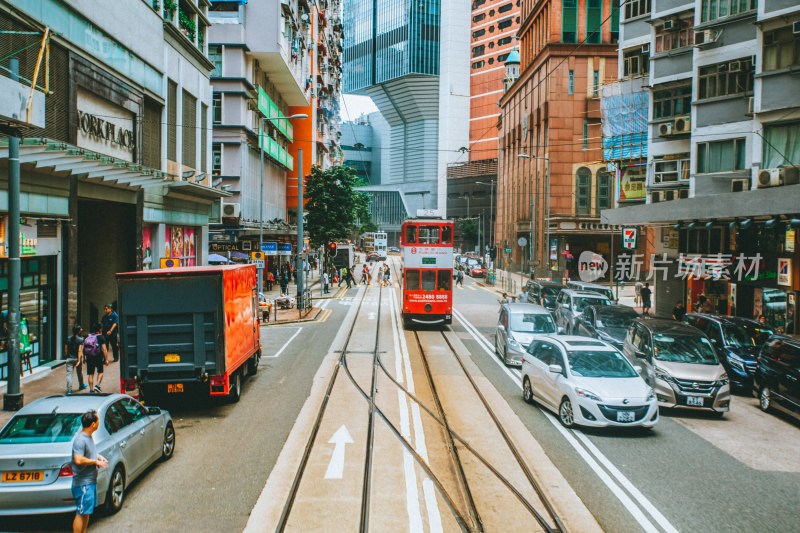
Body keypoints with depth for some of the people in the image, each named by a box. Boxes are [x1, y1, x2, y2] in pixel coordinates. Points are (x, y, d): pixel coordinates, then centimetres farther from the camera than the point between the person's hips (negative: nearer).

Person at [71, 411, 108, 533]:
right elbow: (78, 460, -30)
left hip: (91, 481, 10)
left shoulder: (89, 437, 10)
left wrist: (99, 456, 9)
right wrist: (95, 461, -18)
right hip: (83, 483, -10)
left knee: (87, 512, 17)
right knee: (81, 513, -4)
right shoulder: (80, 439, -20)